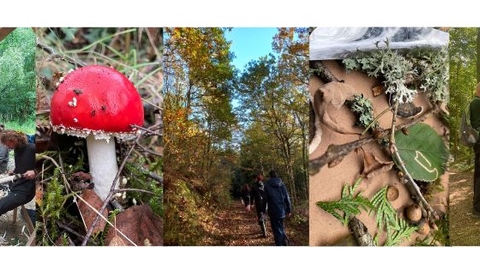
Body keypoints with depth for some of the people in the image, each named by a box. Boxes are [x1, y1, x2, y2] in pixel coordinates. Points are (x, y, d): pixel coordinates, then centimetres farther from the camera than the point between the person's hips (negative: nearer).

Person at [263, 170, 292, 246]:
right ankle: (285, 239, 7)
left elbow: (265, 199, -5)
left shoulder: (267, 185, -5)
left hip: (273, 211, -3)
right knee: (280, 226, 22)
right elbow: (287, 197, 3)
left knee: (277, 229, 5)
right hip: (282, 210, 4)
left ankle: (279, 244, 5)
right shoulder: (281, 184, 3)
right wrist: (289, 210, 8)